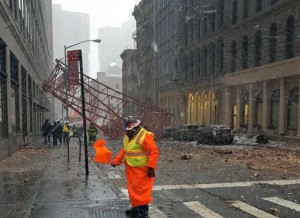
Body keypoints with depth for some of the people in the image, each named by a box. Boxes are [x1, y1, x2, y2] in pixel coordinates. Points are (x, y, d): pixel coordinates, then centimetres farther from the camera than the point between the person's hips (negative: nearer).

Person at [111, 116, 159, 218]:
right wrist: (116, 161, 10)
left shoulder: (145, 136, -18)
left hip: (142, 170, -9)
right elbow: (124, 151, 20)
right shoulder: (127, 137, 11)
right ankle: (136, 208, 29)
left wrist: (151, 167, -25)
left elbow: (154, 152, -22)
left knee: (141, 190, -3)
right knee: (133, 190, 16)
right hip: (131, 169, 9)